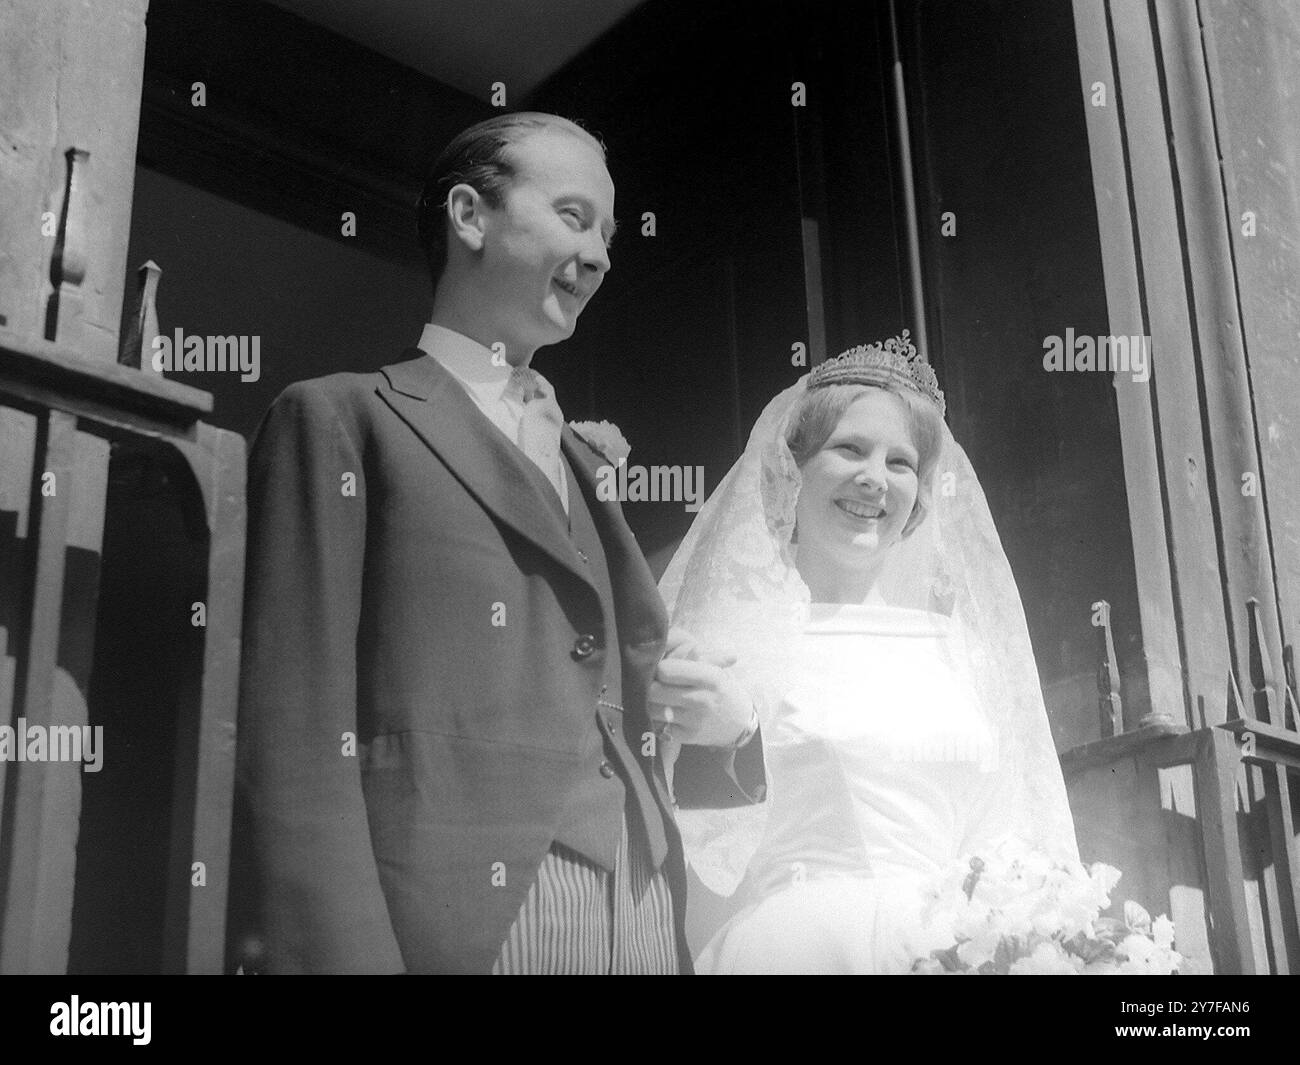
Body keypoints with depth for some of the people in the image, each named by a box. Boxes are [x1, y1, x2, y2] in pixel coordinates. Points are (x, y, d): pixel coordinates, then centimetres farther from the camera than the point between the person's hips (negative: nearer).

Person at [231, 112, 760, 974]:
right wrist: (341, 953, -17)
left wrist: (729, 725, 2)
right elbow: (299, 740, -8)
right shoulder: (341, 419, 2)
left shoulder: (594, 460, 20)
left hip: (646, 924, 6)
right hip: (453, 924, -6)